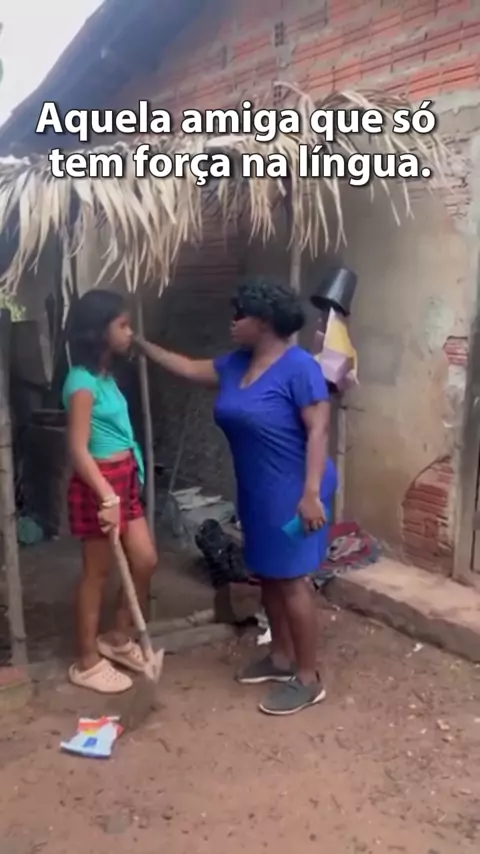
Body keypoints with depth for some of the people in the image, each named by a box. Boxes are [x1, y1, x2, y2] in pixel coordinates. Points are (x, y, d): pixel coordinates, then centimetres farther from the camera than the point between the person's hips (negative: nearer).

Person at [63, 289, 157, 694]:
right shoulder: (83, 382, -18)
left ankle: (118, 639, 31)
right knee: (97, 573, 3)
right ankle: (88, 663, 20)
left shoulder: (105, 375, 10)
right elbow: (79, 449, -22)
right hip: (98, 483, -9)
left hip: (125, 478, 9)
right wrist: (107, 498, -28)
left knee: (146, 561, 12)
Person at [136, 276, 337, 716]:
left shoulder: (299, 366, -18)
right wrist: (142, 344, 20)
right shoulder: (236, 364, 7)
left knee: (292, 579, -2)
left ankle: (309, 679, 11)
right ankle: (282, 657, 33)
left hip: (292, 493, -9)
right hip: (257, 493, 9)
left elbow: (318, 432, -21)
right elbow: (189, 368, 20)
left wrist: (312, 493, -25)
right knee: (268, 574, 16)